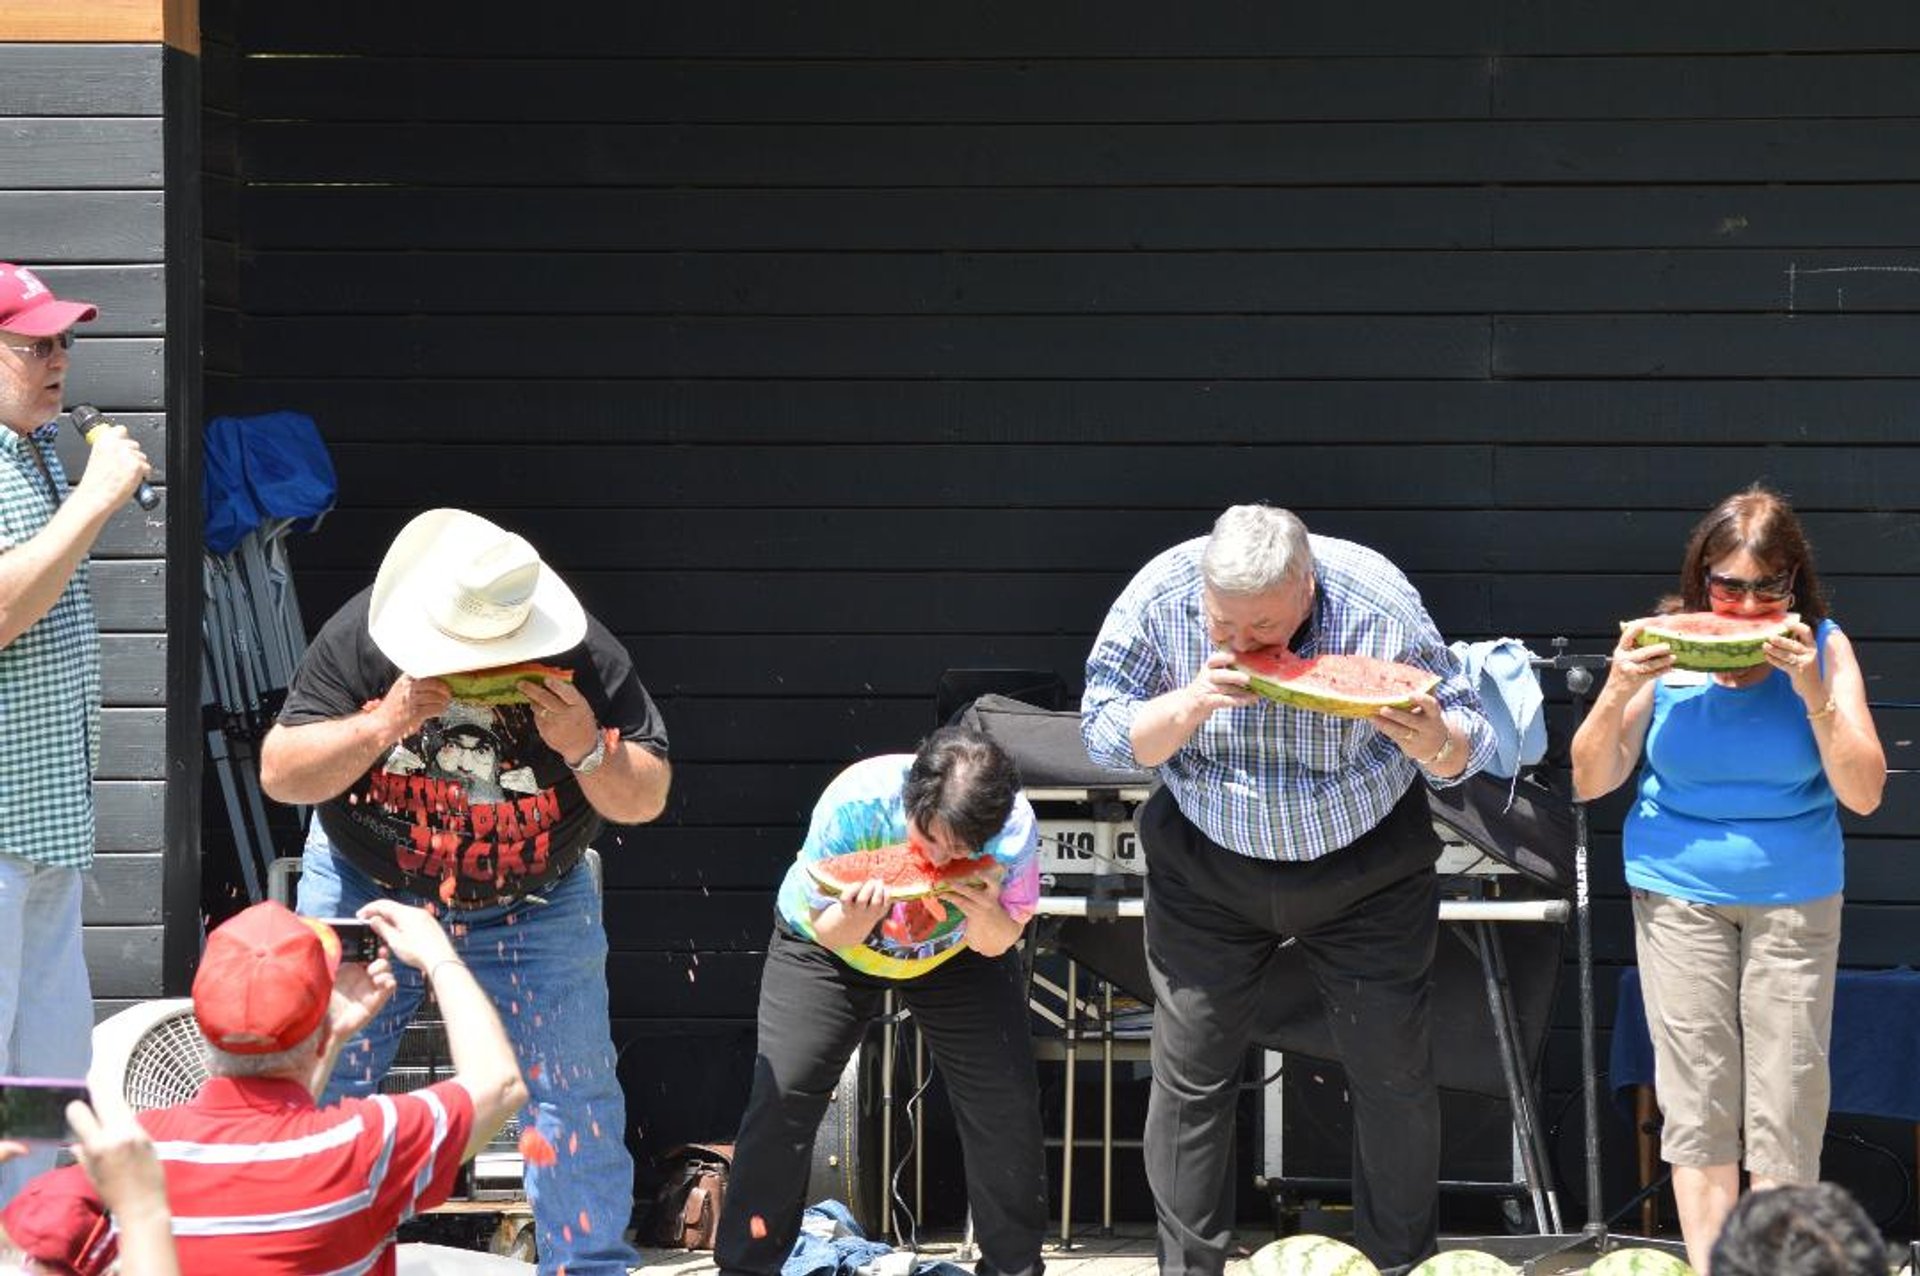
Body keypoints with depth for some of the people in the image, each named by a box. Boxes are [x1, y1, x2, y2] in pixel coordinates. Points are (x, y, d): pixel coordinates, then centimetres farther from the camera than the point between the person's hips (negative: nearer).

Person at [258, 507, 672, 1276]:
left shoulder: (584, 660, -19)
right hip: (366, 889, 0)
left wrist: (588, 750, -33)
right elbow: (280, 774, -20)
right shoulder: (360, 637, -20)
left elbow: (646, 800, -12)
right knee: (320, 1086, -2)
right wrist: (380, 727, -35)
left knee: (576, 1096, -2)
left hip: (533, 906, 0)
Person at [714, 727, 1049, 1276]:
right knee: (781, 1097, -13)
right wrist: (853, 918, -47)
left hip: (953, 954, 2)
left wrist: (987, 916, -41)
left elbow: (997, 945, -17)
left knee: (1006, 1100, -9)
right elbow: (827, 931, -23)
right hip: (832, 943, -1)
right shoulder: (852, 803, -36)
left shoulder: (1015, 828, -32)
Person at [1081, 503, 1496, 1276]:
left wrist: (1432, 739, -39)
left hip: (1366, 867, -1)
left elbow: (1465, 748, -14)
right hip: (1208, 865, 1)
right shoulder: (1161, 595, -20)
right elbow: (1102, 733, -15)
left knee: (1394, 1073, 1)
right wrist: (1191, 705, -33)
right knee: (1190, 1075, 1)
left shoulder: (1380, 604, -23)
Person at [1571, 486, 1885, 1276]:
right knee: (1695, 1099, 1)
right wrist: (1619, 692, -19)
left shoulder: (1823, 649, -7)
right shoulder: (1665, 647, -7)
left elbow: (1863, 794, -11)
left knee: (1787, 1096, -3)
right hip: (1679, 888, 0)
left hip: (1794, 896, 0)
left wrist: (1813, 693, -23)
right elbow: (1591, 782, -2)